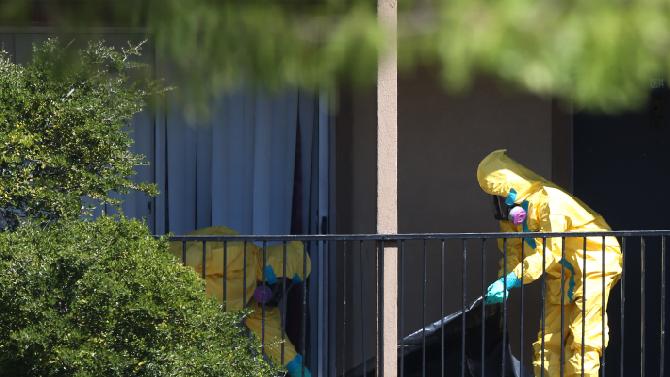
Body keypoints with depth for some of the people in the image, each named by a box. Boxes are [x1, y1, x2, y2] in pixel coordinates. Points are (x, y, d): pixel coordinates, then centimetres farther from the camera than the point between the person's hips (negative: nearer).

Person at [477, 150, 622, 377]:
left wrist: (510, 280, -36)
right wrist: (502, 283, -18)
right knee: (549, 341, 5)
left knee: (583, 340, -16)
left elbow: (549, 251, -32)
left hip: (594, 264, -9)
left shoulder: (550, 200, -26)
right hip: (562, 275, 9)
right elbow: (513, 251, 2)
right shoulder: (513, 209, 2)